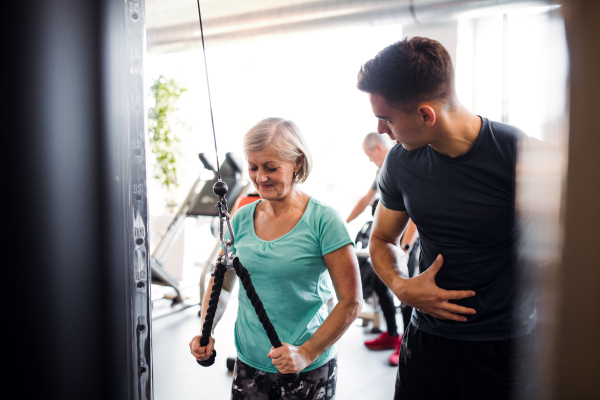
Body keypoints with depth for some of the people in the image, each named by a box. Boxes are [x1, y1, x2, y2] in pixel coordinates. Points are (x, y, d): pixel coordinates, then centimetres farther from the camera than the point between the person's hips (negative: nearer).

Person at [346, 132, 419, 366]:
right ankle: (392, 335, 30)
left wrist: (405, 249, -25)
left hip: (405, 239, -9)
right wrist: (345, 223, 31)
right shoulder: (383, 170, 12)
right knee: (380, 285, 14)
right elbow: (367, 199, 25)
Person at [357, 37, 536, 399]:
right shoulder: (401, 163, -4)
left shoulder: (520, 155, -18)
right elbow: (383, 240, 10)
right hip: (426, 341, 4)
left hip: (506, 345, -3)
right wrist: (401, 286, -9)